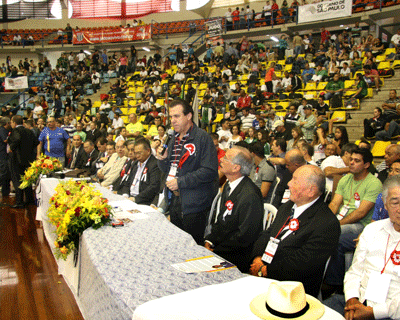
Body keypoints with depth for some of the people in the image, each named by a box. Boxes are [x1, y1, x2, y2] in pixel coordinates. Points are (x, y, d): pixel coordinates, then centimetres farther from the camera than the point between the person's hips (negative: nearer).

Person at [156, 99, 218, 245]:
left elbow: (210, 171, -21)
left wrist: (180, 182, -20)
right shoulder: (174, 138, 13)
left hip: (193, 205, -7)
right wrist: (162, 159, -1)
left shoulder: (202, 137, -12)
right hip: (174, 199, 7)